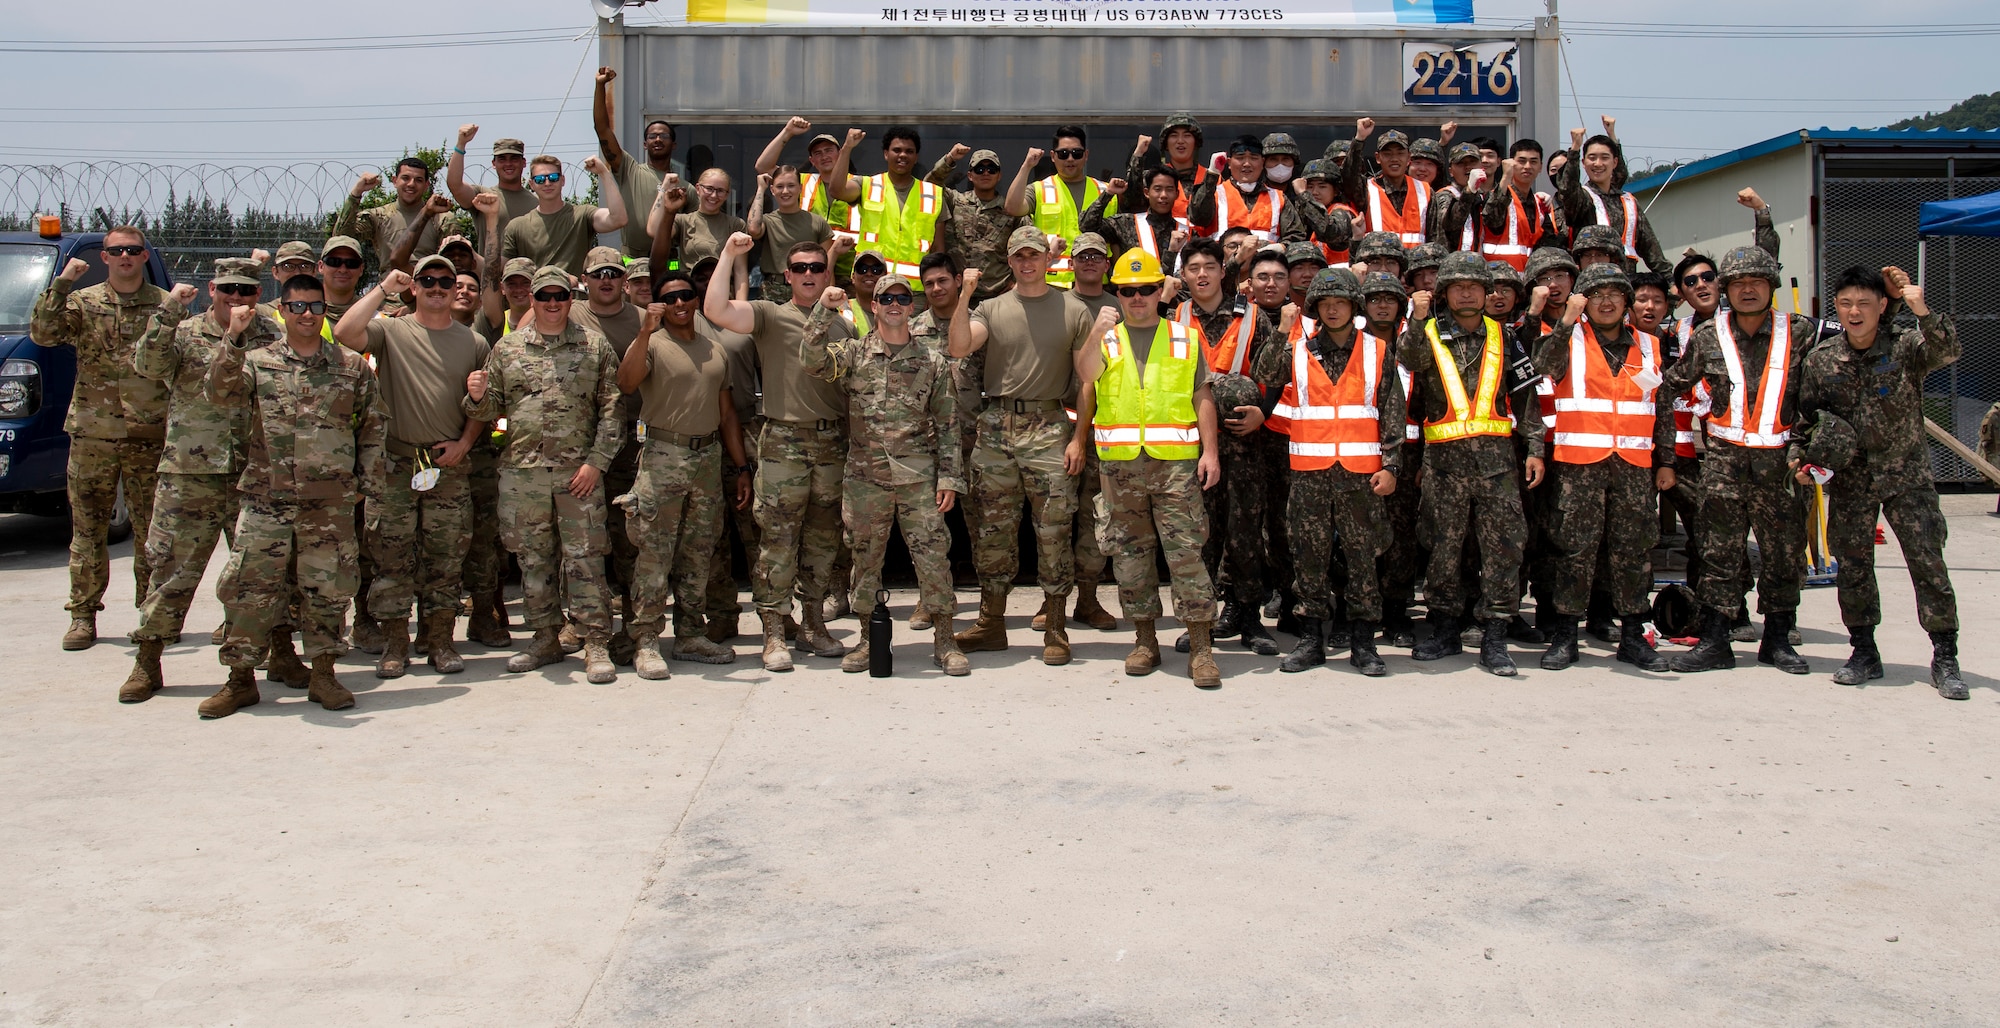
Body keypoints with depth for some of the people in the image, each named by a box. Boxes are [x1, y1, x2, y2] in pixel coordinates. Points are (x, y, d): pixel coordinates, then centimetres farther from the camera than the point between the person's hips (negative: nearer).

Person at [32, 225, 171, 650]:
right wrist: (61, 285, -14)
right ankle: (83, 616, 12)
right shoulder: (83, 302, 7)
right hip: (91, 436, 1)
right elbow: (42, 334, -9)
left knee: (153, 533, 3)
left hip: (151, 437, -1)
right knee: (88, 530, 4)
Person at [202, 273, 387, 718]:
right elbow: (219, 393, -11)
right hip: (266, 500, 0)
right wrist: (234, 342, -23)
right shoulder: (257, 362, 6)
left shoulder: (352, 366, 8)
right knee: (250, 589, 1)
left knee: (327, 589, 4)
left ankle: (322, 674, 18)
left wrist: (368, 478, 8)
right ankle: (240, 678, 12)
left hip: (330, 503, 0)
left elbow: (375, 423, 14)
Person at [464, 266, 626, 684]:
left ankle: (597, 644, 1)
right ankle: (546, 637, 21)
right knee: (533, 559, 9)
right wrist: (476, 397, -11)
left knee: (585, 558, -3)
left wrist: (596, 462, -8)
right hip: (521, 472, 3)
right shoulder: (506, 348, 11)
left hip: (579, 472, -2)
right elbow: (493, 408, 13)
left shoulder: (596, 347, 5)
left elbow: (611, 410, 1)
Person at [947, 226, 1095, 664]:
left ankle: (1055, 629, 7)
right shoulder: (992, 309, 11)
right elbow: (958, 348, -6)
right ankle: (991, 623, 17)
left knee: (1053, 533, -2)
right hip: (995, 429, 2)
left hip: (1048, 429, -2)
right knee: (992, 531, 7)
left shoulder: (1074, 310, 6)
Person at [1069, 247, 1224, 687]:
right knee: (1129, 553, 6)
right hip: (1120, 465, 2)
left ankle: (1200, 646, -2)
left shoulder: (1185, 338, 11)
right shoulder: (1106, 340, 14)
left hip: (1175, 463, -2)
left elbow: (1202, 398, 7)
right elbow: (1086, 384, 0)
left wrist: (1210, 451, 0)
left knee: (1186, 552, -6)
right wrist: (1087, 387, -13)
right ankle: (1145, 640, 17)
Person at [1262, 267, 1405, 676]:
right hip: (1309, 473, 1)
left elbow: (1393, 413, 4)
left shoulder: (1378, 351, 6)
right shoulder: (1297, 352, 7)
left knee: (1362, 557, 2)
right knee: (1309, 557, 4)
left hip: (1360, 473, -1)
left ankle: (1363, 643, 9)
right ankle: (1310, 640, 12)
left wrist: (1390, 465, -2)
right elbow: (1280, 405, 12)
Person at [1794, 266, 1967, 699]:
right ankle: (1863, 652, 16)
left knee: (1928, 562, -5)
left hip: (1906, 475, -2)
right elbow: (1806, 416, 9)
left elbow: (1947, 351, -26)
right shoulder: (1820, 360, 2)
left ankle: (1945, 658, 4)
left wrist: (1923, 310, -40)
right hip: (1849, 479, 2)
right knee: (1852, 564, 4)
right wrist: (1799, 456, -6)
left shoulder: (1906, 348, -5)